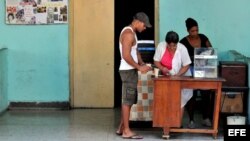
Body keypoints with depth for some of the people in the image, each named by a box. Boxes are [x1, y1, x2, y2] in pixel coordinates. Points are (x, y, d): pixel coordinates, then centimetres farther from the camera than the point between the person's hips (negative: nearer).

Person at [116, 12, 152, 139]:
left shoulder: (130, 32, 16)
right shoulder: (129, 33, -17)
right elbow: (126, 56, -23)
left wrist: (142, 64, 6)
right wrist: (139, 67, -16)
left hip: (130, 70, 10)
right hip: (128, 71, -10)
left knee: (128, 100, 13)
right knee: (127, 100, -7)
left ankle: (121, 128, 19)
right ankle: (126, 131, -3)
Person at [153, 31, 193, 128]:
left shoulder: (182, 49, -24)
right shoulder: (161, 46, -17)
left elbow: (186, 65, -17)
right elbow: (156, 61, -8)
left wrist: (177, 75, -30)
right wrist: (162, 68, -28)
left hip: (181, 78, -3)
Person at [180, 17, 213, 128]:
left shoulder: (203, 38, 1)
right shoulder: (184, 42, -9)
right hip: (191, 69, -3)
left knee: (206, 94, 1)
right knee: (191, 95, -2)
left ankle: (206, 118, 11)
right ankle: (191, 120, 5)